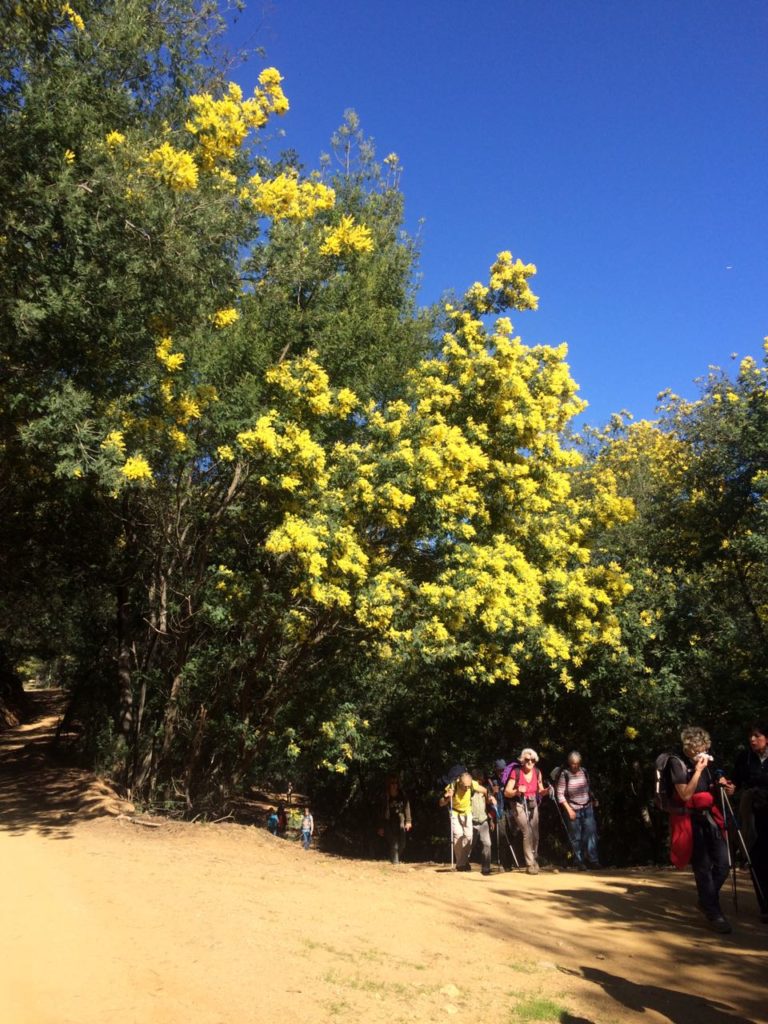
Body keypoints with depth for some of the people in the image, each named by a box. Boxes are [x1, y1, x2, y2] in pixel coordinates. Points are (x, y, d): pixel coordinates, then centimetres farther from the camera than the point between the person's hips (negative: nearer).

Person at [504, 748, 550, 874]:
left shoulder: (537, 772, 0)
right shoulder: (516, 773, -12)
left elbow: (540, 792, 11)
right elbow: (506, 793, -10)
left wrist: (546, 790, -11)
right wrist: (517, 791, -28)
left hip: (533, 805, 5)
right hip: (519, 805, -4)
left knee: (535, 835, 5)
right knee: (527, 833, -18)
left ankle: (535, 862, 28)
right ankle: (530, 865, -10)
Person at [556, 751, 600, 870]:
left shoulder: (583, 772, 5)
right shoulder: (564, 774, -8)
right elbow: (560, 794, -8)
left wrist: (593, 800, 11)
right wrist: (569, 809, -11)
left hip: (587, 808, 4)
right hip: (573, 810, -4)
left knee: (591, 833, -4)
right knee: (576, 837, 2)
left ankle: (593, 859, 3)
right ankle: (579, 862, 13)